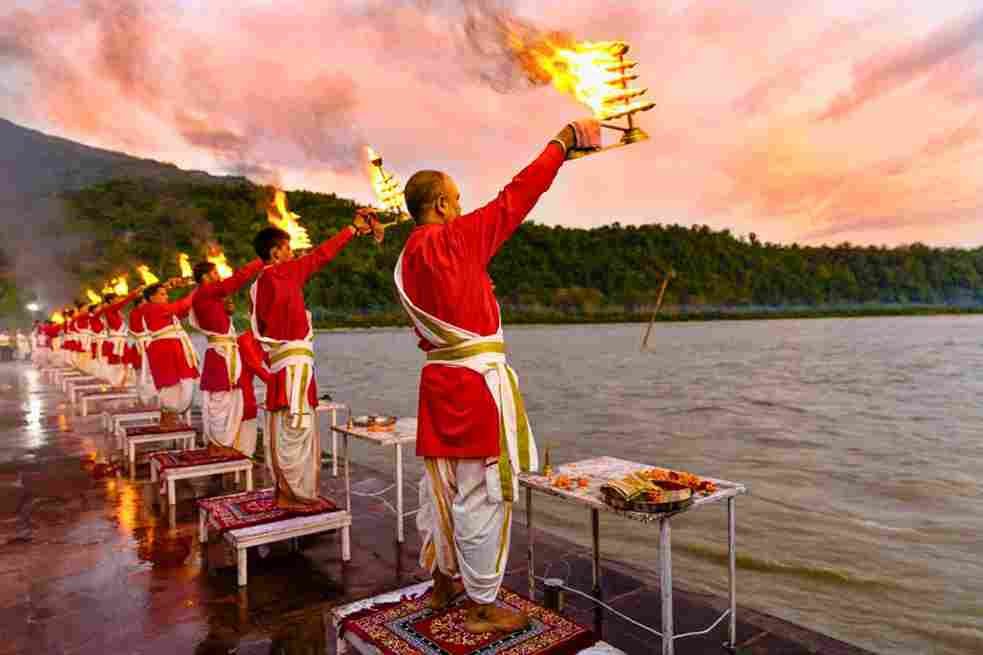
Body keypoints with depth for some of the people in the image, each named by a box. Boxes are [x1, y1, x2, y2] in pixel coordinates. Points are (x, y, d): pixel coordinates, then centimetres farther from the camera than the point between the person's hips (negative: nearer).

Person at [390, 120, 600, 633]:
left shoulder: (406, 260, 11)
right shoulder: (454, 240, -12)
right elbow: (515, 199, -9)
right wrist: (565, 138, 1)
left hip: (438, 380, 9)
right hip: (477, 383, -9)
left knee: (442, 487, 18)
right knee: (481, 495, 2)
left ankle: (442, 584, 34)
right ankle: (482, 609, 15)